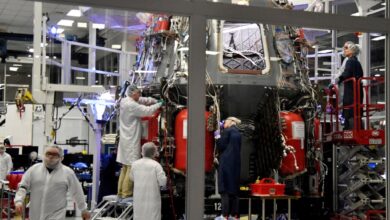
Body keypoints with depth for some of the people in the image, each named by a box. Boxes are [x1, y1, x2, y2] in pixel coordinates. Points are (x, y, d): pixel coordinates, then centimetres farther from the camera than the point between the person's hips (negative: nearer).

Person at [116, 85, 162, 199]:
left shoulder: (124, 101, 9)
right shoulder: (132, 105, -19)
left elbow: (141, 100, 17)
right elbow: (148, 110, -22)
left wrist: (155, 100, 5)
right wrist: (159, 104, -7)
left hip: (125, 139, 10)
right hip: (131, 141, -10)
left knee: (125, 166, 16)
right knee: (132, 167, -6)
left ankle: (120, 191, 21)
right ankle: (126, 193, -3)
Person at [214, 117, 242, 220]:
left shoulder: (227, 131, -7)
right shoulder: (237, 132, 16)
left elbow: (221, 146, -10)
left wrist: (217, 136, 5)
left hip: (226, 164, -7)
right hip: (236, 163, 7)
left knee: (225, 189, -7)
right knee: (234, 188, 10)